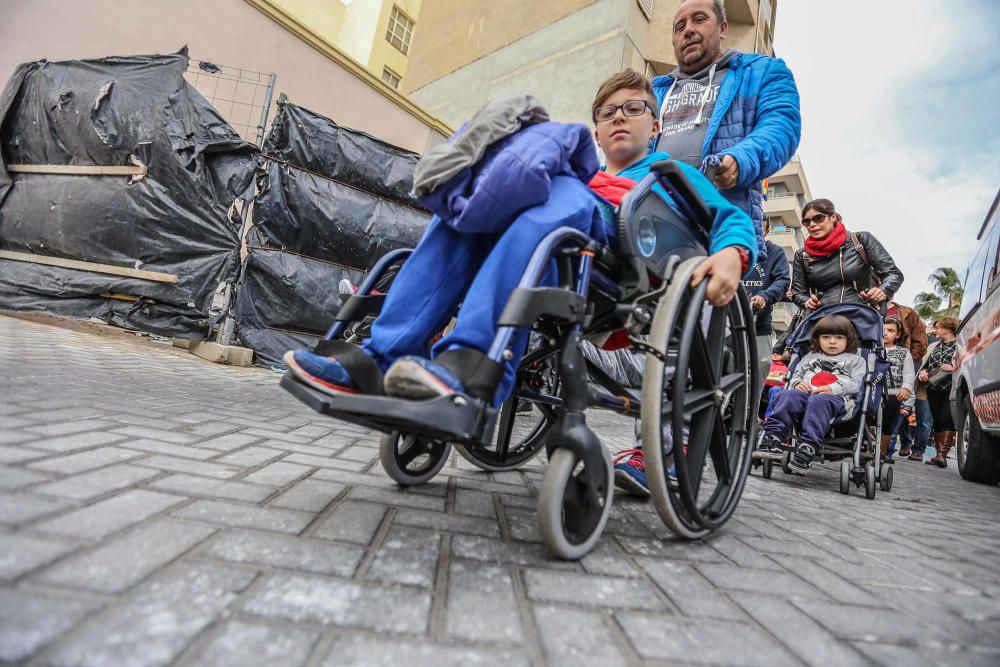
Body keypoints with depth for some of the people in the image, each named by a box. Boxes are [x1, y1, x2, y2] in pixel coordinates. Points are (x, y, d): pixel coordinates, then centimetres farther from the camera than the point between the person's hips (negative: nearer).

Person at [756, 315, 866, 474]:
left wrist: (833, 388, -11)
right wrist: (797, 383, 1)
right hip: (805, 393, 3)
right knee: (788, 395, -32)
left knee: (818, 401, -40)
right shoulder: (810, 357, 34)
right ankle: (772, 437, -45)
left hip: (837, 398, -3)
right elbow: (796, 374, 27)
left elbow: (856, 383, 8)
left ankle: (807, 447, -50)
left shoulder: (855, 360, 24)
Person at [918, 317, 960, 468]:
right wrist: (922, 372, 2)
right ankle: (938, 454, 13)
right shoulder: (934, 346, 20)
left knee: (947, 420, -11)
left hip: (952, 389, -6)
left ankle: (942, 455, -9)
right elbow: (925, 364, 22)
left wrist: (954, 369, -22)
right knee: (937, 421, 7)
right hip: (934, 389, 6)